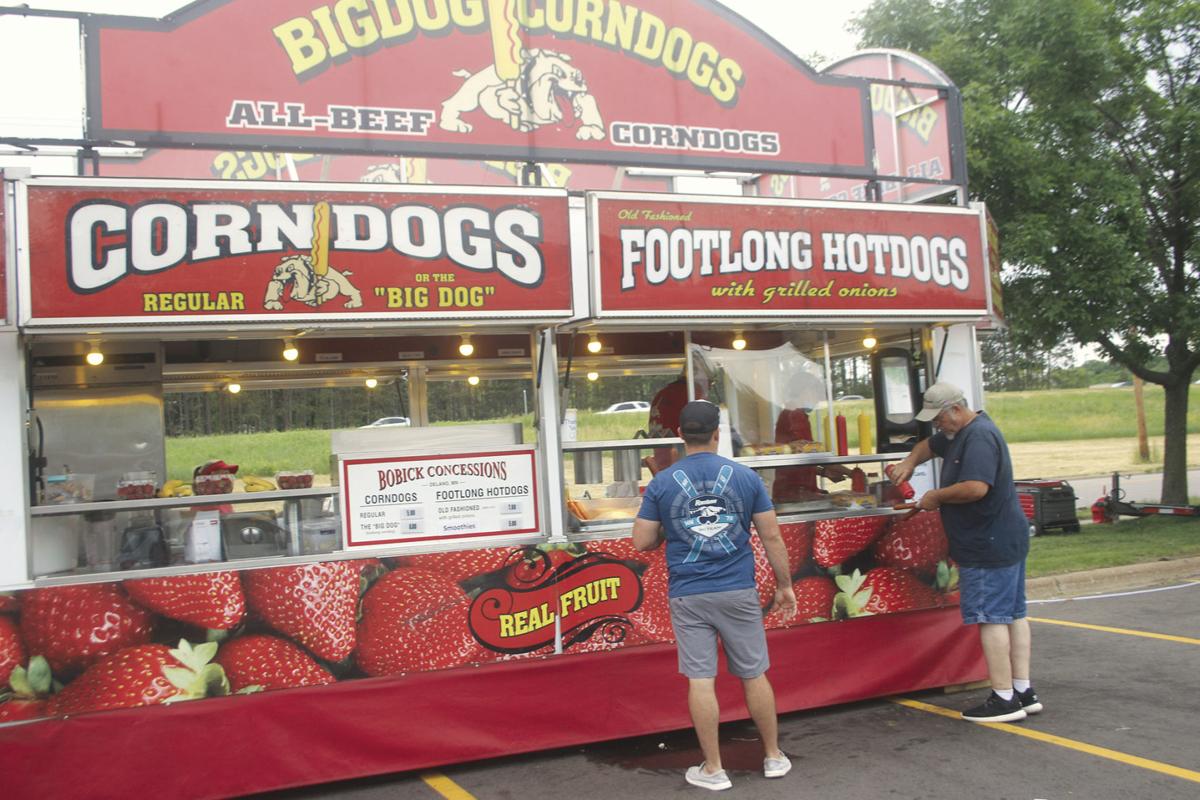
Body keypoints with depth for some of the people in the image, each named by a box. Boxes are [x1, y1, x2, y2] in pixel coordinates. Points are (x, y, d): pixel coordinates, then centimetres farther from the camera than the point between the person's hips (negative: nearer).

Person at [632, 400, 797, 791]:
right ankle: (774, 756, 27)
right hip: (738, 592, 1)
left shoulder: (661, 483, -3)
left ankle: (713, 769, 13)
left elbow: (642, 542, -1)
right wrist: (784, 585, 10)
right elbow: (772, 537, 0)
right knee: (754, 674, 13)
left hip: (688, 596, -1)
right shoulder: (745, 476, -2)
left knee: (700, 679, 4)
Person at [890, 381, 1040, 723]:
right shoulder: (959, 433, 14)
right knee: (1013, 614, 12)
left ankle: (1003, 699, -4)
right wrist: (910, 462, 12)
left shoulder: (979, 436, -19)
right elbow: (929, 445, 32)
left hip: (989, 547, -11)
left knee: (991, 618, -7)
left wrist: (936, 497, -15)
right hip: (1006, 541, 11)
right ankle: (1023, 691, 20)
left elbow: (976, 487, -30)